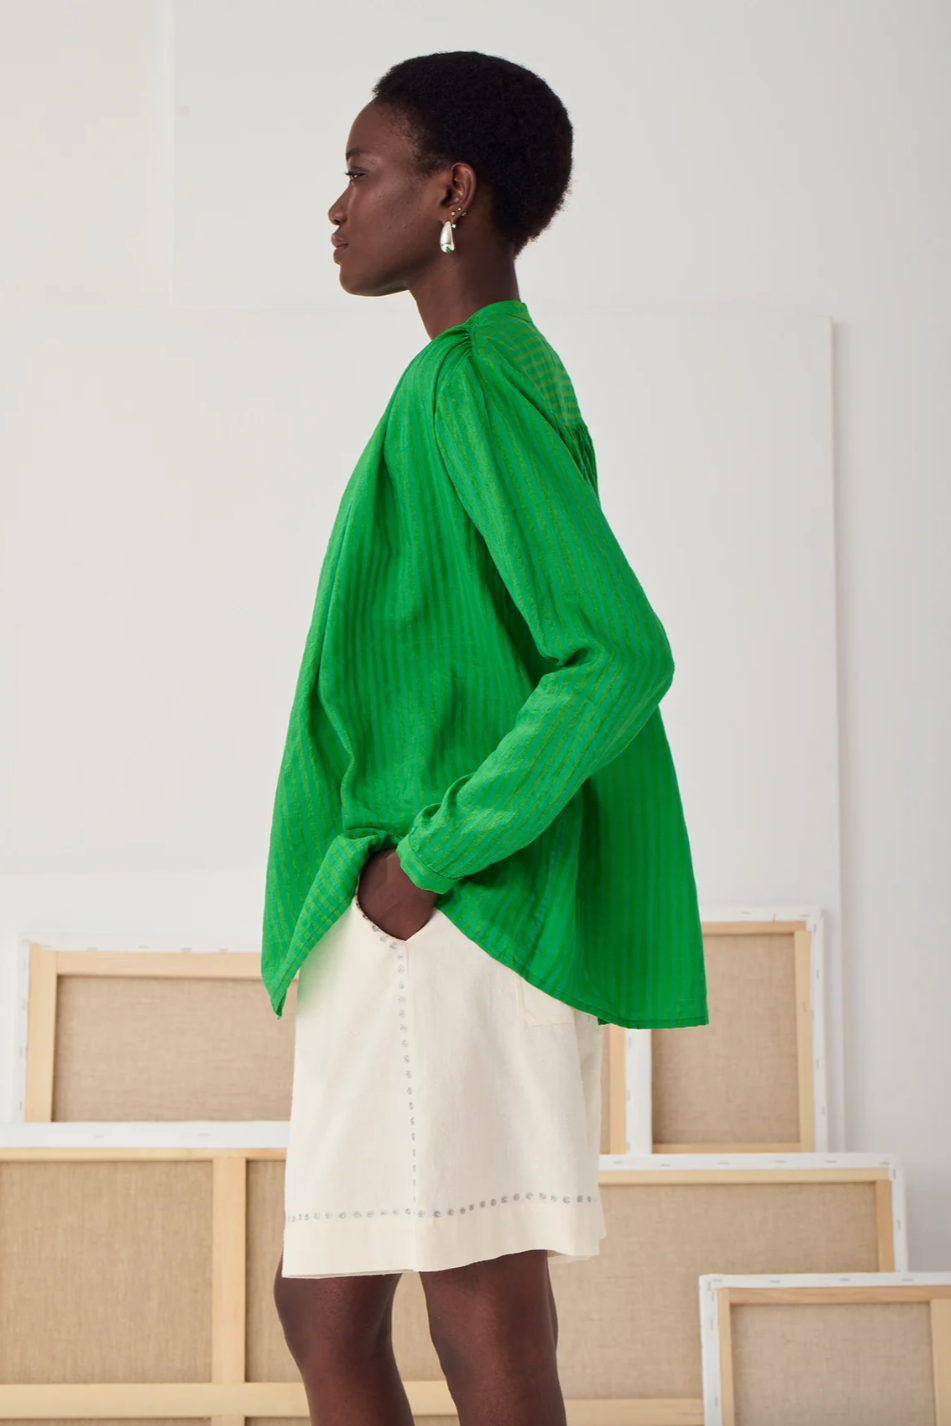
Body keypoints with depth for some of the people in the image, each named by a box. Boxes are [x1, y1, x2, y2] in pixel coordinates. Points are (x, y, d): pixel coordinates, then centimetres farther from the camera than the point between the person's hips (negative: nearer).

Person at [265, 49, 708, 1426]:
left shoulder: (470, 386, -13)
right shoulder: (511, 379, 17)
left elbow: (621, 656, -24)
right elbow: (572, 657, 22)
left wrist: (434, 854, -18)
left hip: (452, 934, -10)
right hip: (420, 938, 10)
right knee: (323, 1310, 14)